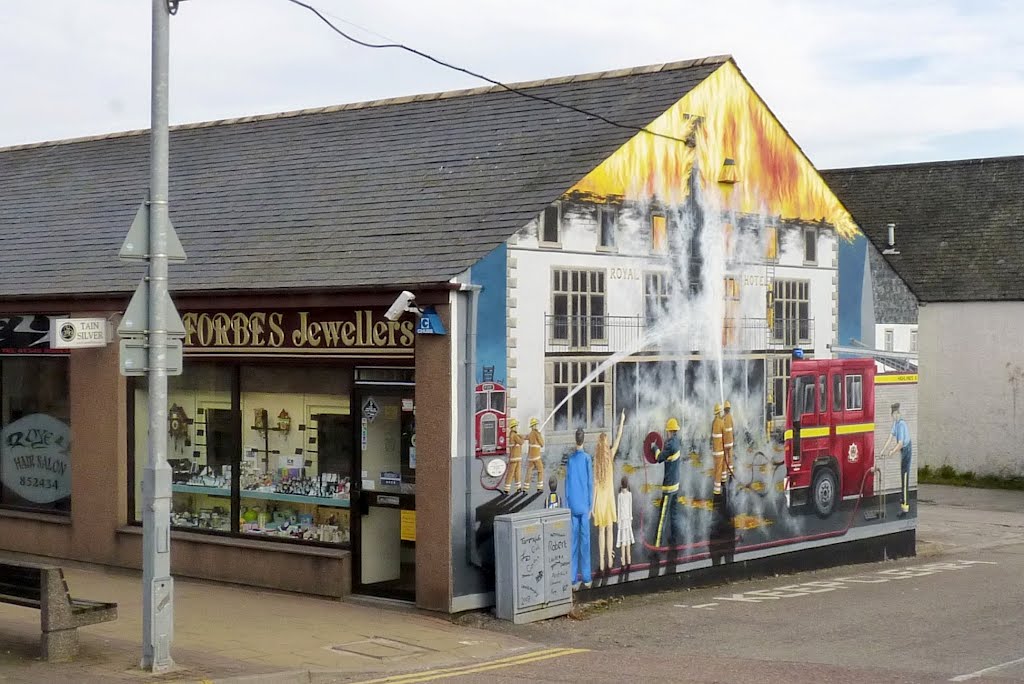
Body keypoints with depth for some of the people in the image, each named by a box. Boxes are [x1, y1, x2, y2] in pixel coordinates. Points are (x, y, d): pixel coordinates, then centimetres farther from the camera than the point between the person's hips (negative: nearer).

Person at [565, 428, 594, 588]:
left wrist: (567, 506, 10)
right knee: (585, 539, 2)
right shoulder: (587, 458, -7)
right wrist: (591, 506, 1)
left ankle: (574, 578, 4)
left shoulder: (570, 459, 2)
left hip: (573, 506, 2)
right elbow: (590, 483, -6)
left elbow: (567, 483, 4)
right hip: (584, 506, -2)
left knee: (574, 539, 4)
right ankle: (586, 577, 4)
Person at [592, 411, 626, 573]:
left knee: (601, 531, 5)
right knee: (609, 529, 10)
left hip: (599, 497, -1)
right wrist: (621, 421, 16)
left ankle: (601, 562, 5)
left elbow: (594, 484, -10)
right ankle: (610, 559, 12)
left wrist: (592, 505, -6)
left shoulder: (596, 459, -11)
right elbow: (618, 439, 4)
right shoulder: (610, 454, -9)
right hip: (609, 496, 1)